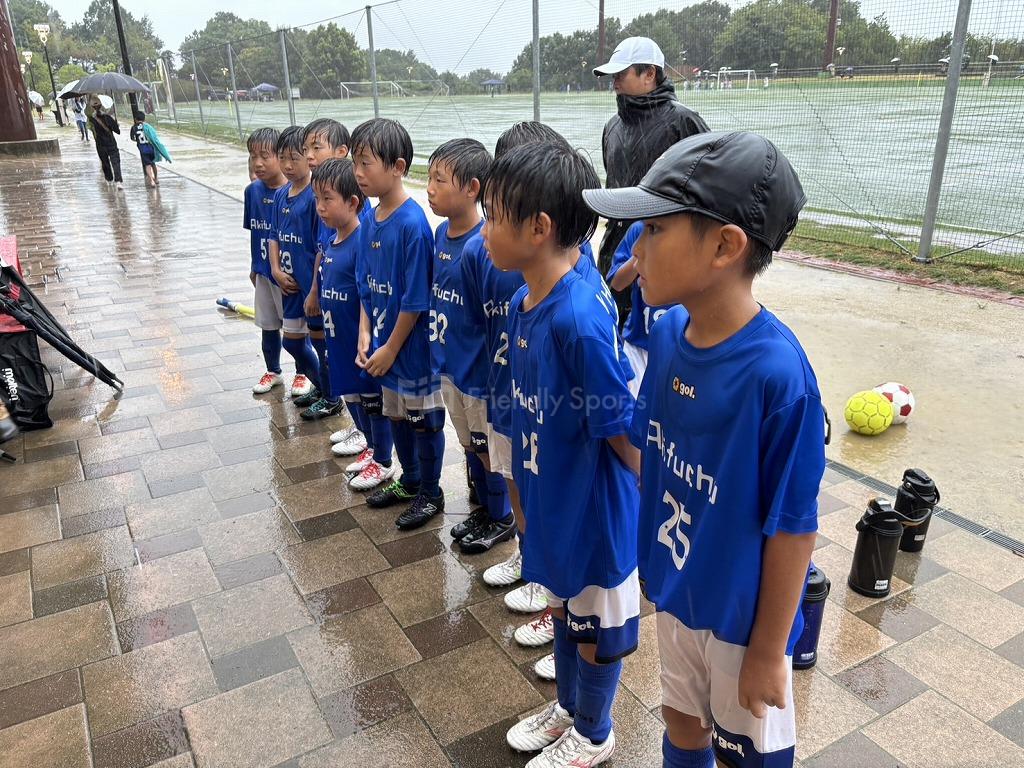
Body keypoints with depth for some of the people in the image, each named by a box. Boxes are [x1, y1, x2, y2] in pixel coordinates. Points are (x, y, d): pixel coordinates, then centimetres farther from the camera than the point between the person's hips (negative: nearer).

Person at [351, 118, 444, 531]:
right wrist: (365, 334, 1)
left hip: (413, 346, -8)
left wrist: (390, 349, -14)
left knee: (424, 421, 9)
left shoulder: (412, 223, -22)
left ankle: (430, 494, 27)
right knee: (396, 415, 22)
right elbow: (366, 285, 10)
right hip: (384, 343, 8)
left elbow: (415, 299, -20)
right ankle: (409, 480, 41)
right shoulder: (373, 219, 3)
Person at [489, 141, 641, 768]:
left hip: (594, 506, -8)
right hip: (550, 498, 8)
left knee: (597, 626, 17)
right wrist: (528, 483, 14)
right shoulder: (523, 304, -4)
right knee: (563, 607, 27)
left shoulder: (582, 321, -32)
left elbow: (622, 430, -23)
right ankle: (567, 708, 53)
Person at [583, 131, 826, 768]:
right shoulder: (669, 331, -10)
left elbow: (793, 526, -22)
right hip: (675, 590, 6)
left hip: (742, 612, -5)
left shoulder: (778, 373, -30)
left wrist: (768, 651, -12)